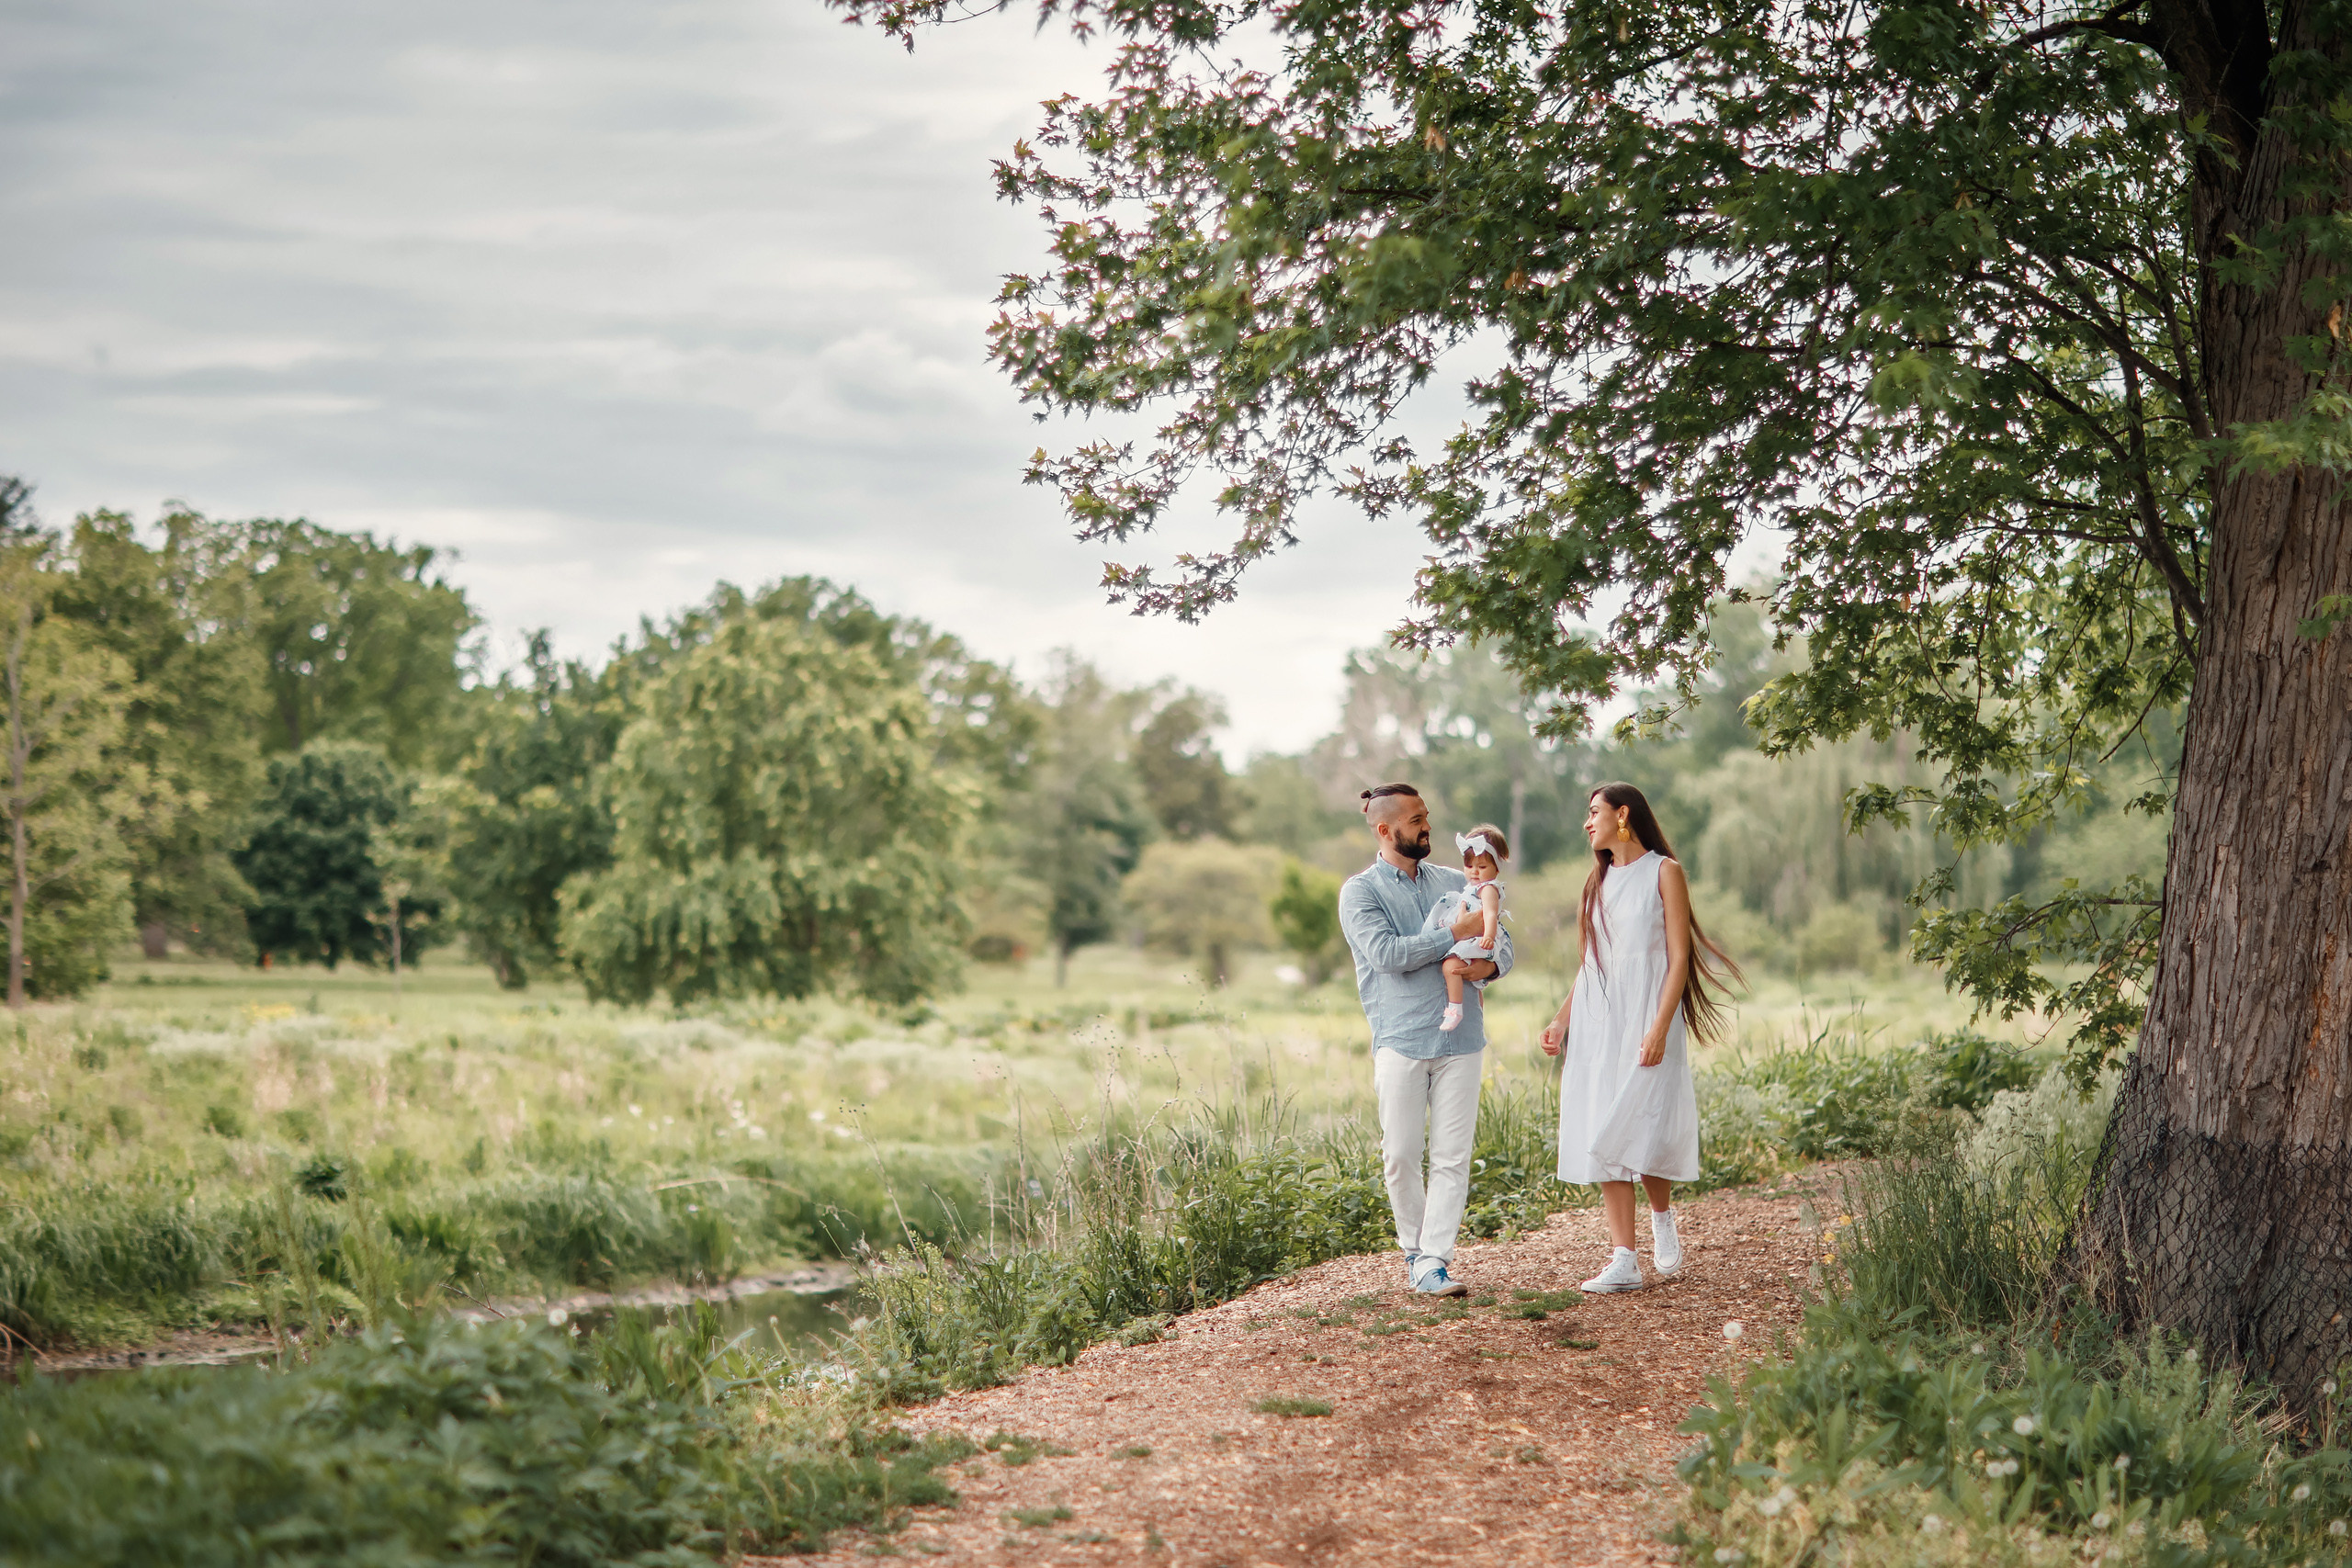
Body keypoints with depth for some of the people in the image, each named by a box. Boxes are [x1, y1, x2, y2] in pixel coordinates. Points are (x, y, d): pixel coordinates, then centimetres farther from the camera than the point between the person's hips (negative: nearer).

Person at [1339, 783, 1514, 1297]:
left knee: (1453, 1157, -3)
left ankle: (1434, 1261, -2)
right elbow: (1387, 953, -13)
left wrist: (1491, 964, -8)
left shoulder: (1455, 882, 16)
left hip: (1461, 1038, 3)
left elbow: (1500, 936, 15)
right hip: (1401, 1040, -3)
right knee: (1400, 1157, 0)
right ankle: (1415, 1250, 18)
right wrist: (1455, 933, -13)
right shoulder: (1360, 891, 1)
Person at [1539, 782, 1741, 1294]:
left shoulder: (1663, 872, -1)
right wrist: (1562, 1021, 8)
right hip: (1596, 1022, 6)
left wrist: (1659, 1028, -18)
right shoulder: (1598, 881, 17)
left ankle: (1662, 1220, 20)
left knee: (1639, 1133, -10)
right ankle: (1623, 1262, -3)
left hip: (1645, 1020, -6)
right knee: (1603, 1141, -3)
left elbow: (1679, 958, -8)